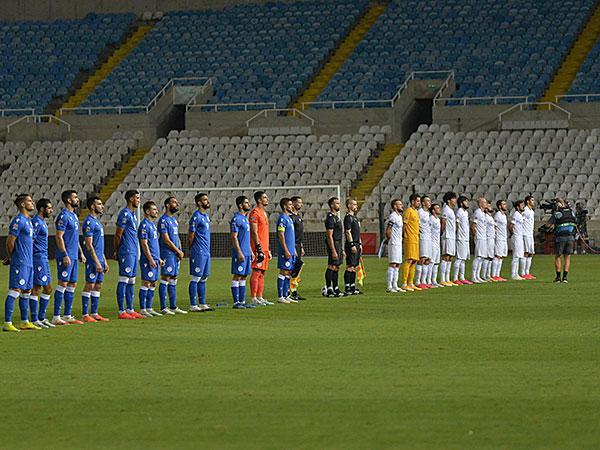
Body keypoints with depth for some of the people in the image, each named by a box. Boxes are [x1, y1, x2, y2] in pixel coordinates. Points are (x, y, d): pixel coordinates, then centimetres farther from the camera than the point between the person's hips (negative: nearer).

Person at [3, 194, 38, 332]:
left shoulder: (28, 220, 17)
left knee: (26, 292, 13)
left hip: (28, 263, 9)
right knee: (15, 292, -10)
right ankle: (7, 323, -11)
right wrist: (11, 258, -1)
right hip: (20, 263, -9)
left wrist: (10, 258, 18)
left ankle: (25, 322, 20)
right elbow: (10, 242, -15)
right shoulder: (18, 221, -14)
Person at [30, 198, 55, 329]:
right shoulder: (36, 222, -14)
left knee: (48, 288, 11)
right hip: (38, 258, -10)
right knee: (36, 288, -7)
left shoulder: (43, 222, 17)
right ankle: (34, 320, -5)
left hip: (44, 259, 10)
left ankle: (41, 318, 16)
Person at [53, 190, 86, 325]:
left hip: (74, 256, 9)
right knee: (63, 284, -9)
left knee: (72, 285, 10)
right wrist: (65, 255, -22)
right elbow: (59, 237, -18)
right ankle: (56, 317, -9)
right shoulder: (63, 216, -13)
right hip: (66, 256, -9)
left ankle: (68, 315, 14)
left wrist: (81, 252, 21)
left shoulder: (74, 216, 17)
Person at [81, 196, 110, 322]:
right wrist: (96, 262, -20)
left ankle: (94, 313, 13)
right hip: (93, 260, -9)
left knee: (98, 286, 10)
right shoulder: (89, 222, -12)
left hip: (99, 259, 9)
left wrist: (104, 261, 20)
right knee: (89, 286, -7)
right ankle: (85, 315, -5)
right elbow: (89, 244, -17)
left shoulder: (97, 222, 18)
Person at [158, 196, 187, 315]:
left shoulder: (174, 220, 18)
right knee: (165, 279, -8)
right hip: (167, 253, -9)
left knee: (173, 280, 11)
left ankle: (173, 307, 15)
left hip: (176, 254, 9)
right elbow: (166, 239, -15)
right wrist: (178, 251, -10)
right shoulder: (164, 220, -11)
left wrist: (180, 251, 6)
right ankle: (163, 308, -8)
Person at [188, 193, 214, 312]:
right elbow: (191, 236, -12)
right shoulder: (196, 217, -13)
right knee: (196, 278, -6)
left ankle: (202, 304, 15)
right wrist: (191, 249, -1)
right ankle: (193, 305, -4)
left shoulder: (206, 216, 15)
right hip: (198, 253, -9)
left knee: (204, 278, 11)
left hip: (206, 252, 9)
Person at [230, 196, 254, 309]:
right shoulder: (236, 219, -12)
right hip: (240, 253, -9)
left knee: (244, 277, 9)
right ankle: (236, 302, -5)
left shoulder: (245, 218, 17)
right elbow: (234, 237, -16)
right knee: (237, 276, -6)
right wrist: (239, 253, -20)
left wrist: (251, 251, 20)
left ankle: (242, 301, 12)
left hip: (246, 252, 9)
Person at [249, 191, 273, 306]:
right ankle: (254, 298, -9)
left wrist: (268, 250, 22)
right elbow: (254, 232, -16)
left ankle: (260, 297, 13)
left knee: (262, 273, 10)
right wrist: (259, 248, -21)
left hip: (264, 247, 10)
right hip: (259, 248, -10)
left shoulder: (264, 213, 19)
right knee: (256, 272, -9)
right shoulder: (255, 213, -10)